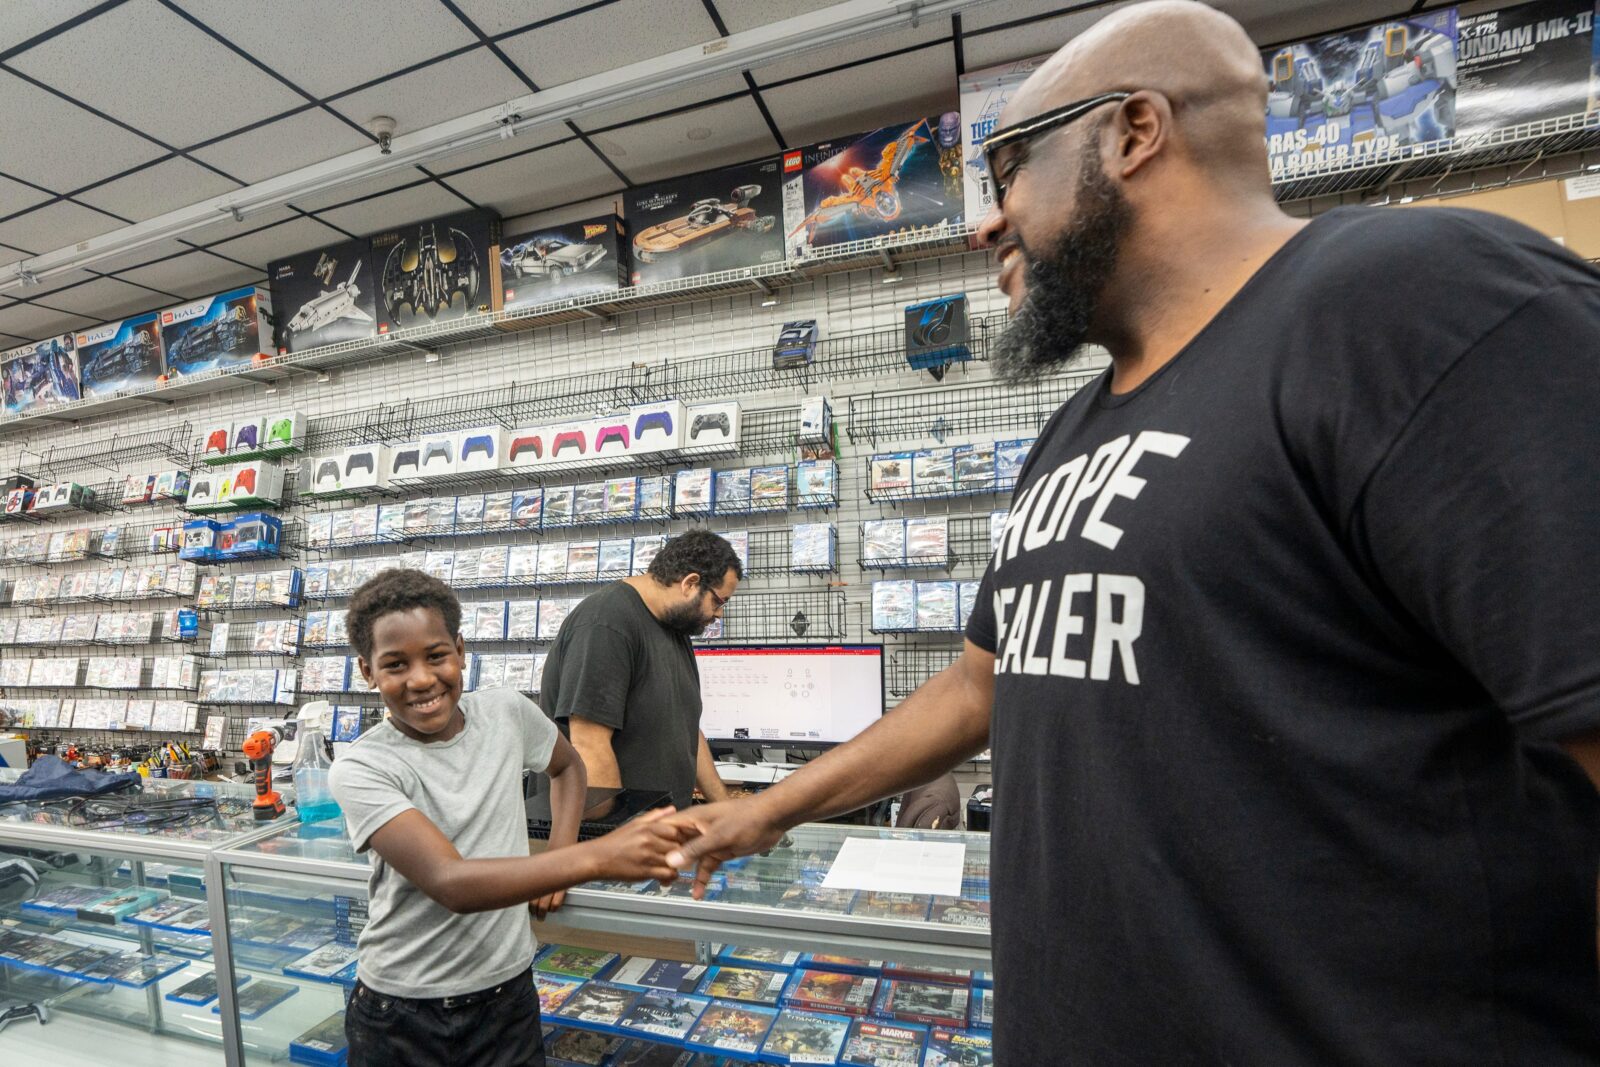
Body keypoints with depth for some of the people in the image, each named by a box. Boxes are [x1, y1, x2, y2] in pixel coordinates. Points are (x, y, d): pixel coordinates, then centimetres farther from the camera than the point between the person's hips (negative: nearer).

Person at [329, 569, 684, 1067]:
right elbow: (451, 884, -30)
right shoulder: (361, 769, -19)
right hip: (401, 1013, -2)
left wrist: (559, 856, -3)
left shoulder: (508, 713, -8)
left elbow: (568, 765, 12)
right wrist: (597, 857, -40)